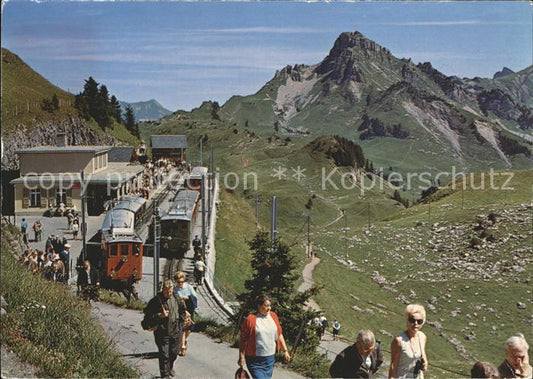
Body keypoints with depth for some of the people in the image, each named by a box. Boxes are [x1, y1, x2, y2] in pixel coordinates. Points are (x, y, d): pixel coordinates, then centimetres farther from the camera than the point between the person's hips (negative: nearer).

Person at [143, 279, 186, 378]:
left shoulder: (177, 299, 2)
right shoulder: (156, 300, -11)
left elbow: (183, 311, 16)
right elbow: (147, 314, -7)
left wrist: (180, 322, 8)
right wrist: (159, 315, -19)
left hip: (175, 331, 4)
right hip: (162, 333, -4)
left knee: (174, 352, 17)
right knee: (164, 355, -4)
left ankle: (170, 367, 43)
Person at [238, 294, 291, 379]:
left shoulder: (273, 316, 5)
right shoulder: (250, 319, -12)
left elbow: (279, 334, 12)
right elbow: (243, 340, -8)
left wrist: (285, 351, 8)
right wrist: (241, 357, -7)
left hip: (270, 358, 5)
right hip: (255, 360, -5)